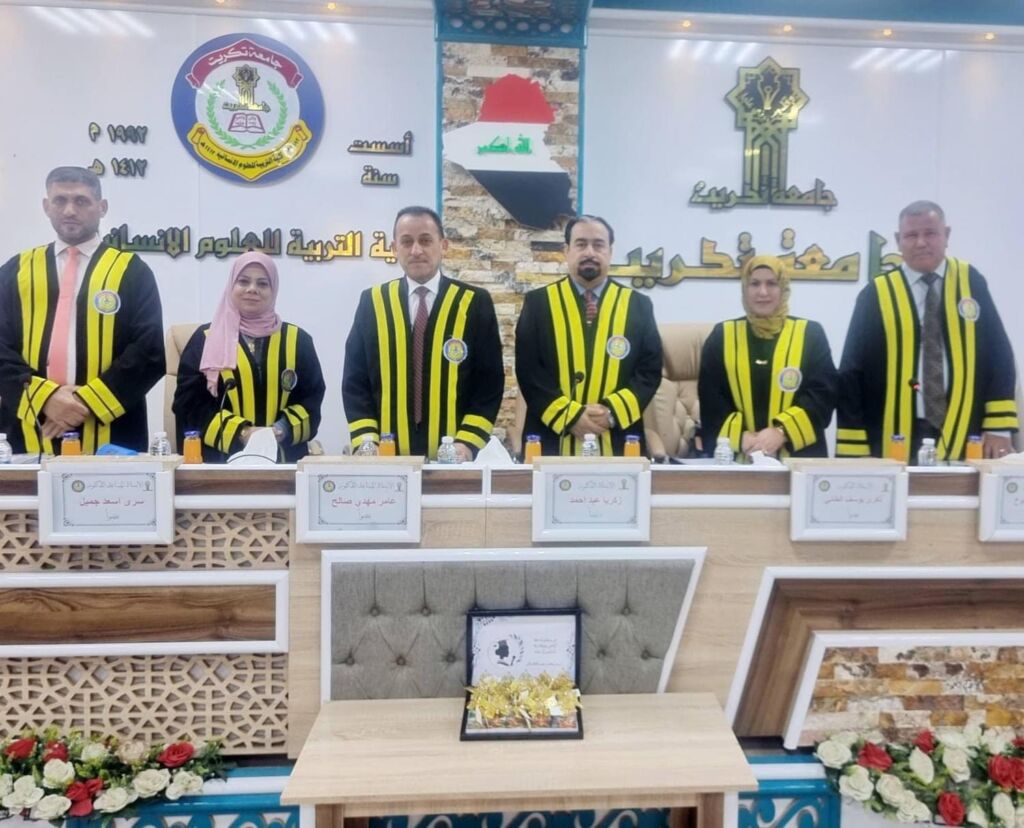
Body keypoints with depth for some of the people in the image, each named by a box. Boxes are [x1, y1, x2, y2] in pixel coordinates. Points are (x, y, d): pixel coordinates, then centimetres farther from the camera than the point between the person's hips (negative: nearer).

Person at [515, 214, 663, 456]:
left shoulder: (638, 305, 7)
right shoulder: (538, 302, 3)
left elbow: (650, 370, 3)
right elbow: (528, 369, -3)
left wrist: (613, 412, -11)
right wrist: (569, 416, -13)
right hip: (553, 441, -1)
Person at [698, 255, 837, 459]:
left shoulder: (811, 334, 6)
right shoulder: (721, 336, 8)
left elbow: (823, 393, -2)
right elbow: (710, 398, 1)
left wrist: (782, 432, -15)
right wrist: (740, 437, -14)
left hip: (796, 455, 0)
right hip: (736, 456, 0)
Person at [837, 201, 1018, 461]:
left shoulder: (971, 282, 4)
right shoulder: (877, 294, -3)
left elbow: (999, 358, 7)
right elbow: (853, 373, -4)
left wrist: (999, 428, -1)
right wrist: (853, 450, -9)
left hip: (961, 437, 2)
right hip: (898, 441, -2)